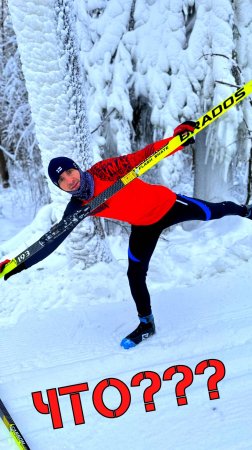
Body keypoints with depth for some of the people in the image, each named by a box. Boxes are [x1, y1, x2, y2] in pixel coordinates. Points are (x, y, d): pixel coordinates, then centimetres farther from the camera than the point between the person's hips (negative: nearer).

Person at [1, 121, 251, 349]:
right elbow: (54, 239, -17)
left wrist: (177, 137, -44)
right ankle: (147, 324, 23)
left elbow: (142, 156, -31)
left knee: (212, 212, 14)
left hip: (165, 203, -3)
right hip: (144, 226, 3)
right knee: (135, 275, 1)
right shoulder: (78, 207, -17)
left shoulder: (104, 170, -28)